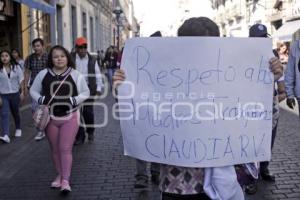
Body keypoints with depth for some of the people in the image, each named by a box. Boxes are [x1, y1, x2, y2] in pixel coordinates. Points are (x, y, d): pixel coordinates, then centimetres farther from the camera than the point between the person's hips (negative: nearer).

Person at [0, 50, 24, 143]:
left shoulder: (16, 67, -2)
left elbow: (21, 81, 2)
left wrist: (22, 92, -3)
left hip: (15, 94, 1)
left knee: (16, 113, 15)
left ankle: (18, 129, 39)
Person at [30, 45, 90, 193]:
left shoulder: (75, 75, -4)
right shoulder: (43, 74, 0)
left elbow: (85, 93, 2)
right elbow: (33, 90, 9)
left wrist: (72, 101, -14)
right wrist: (42, 100, -11)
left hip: (70, 117, -2)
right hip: (50, 118, 3)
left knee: (65, 149, -5)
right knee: (55, 149, 12)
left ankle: (66, 180, 0)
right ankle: (59, 175, 28)